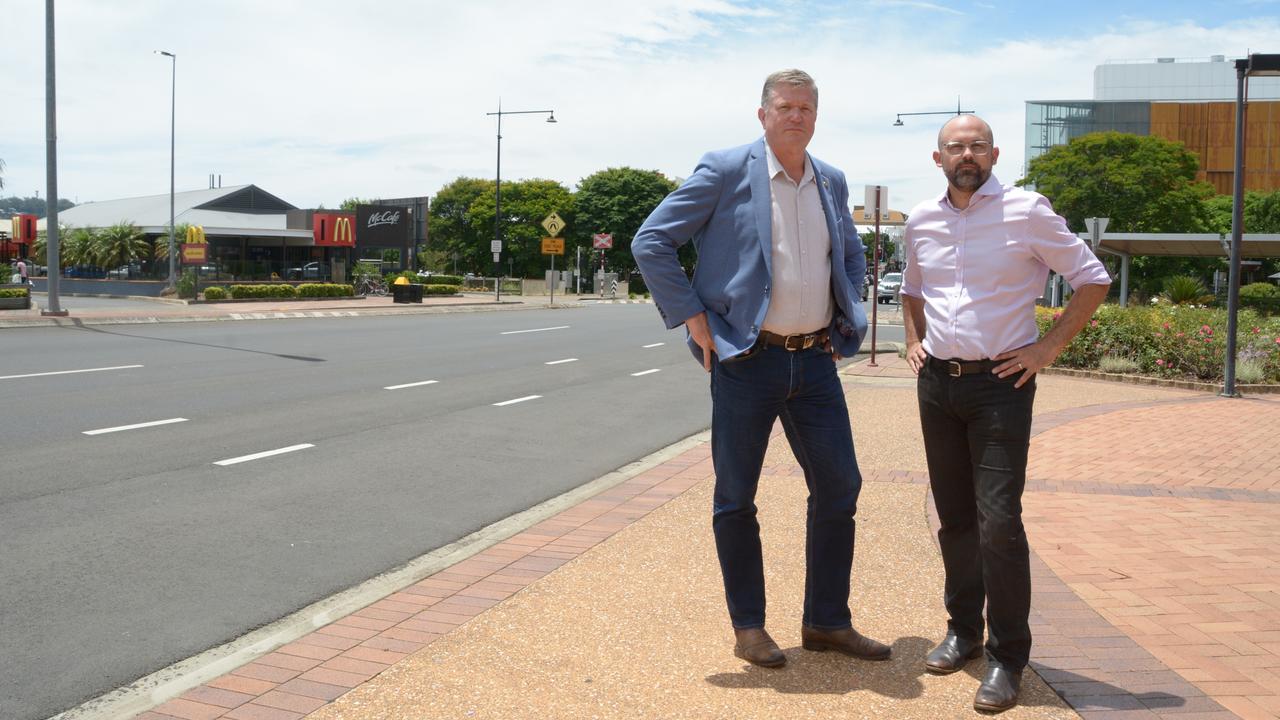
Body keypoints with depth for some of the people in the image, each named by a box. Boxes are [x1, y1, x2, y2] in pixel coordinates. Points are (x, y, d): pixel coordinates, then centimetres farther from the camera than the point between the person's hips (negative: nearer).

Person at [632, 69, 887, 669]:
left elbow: (852, 257, 27)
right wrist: (693, 317, -11)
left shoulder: (831, 182, 11)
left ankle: (826, 621, 21)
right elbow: (650, 242, -8)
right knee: (736, 496, 4)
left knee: (838, 487, 6)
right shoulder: (724, 171, -6)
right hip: (747, 361, -5)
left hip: (816, 360, 5)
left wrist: (845, 322, 14)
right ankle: (748, 627, 20)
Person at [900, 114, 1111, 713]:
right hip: (937, 382, 5)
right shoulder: (921, 221, 9)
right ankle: (963, 630, 28)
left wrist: (1049, 347, -7)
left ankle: (1008, 657, 3)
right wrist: (913, 341, 12)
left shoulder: (1026, 211, -6)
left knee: (998, 522, -9)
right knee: (954, 517, 13)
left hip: (1000, 382, -5)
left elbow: (1093, 281, -1)